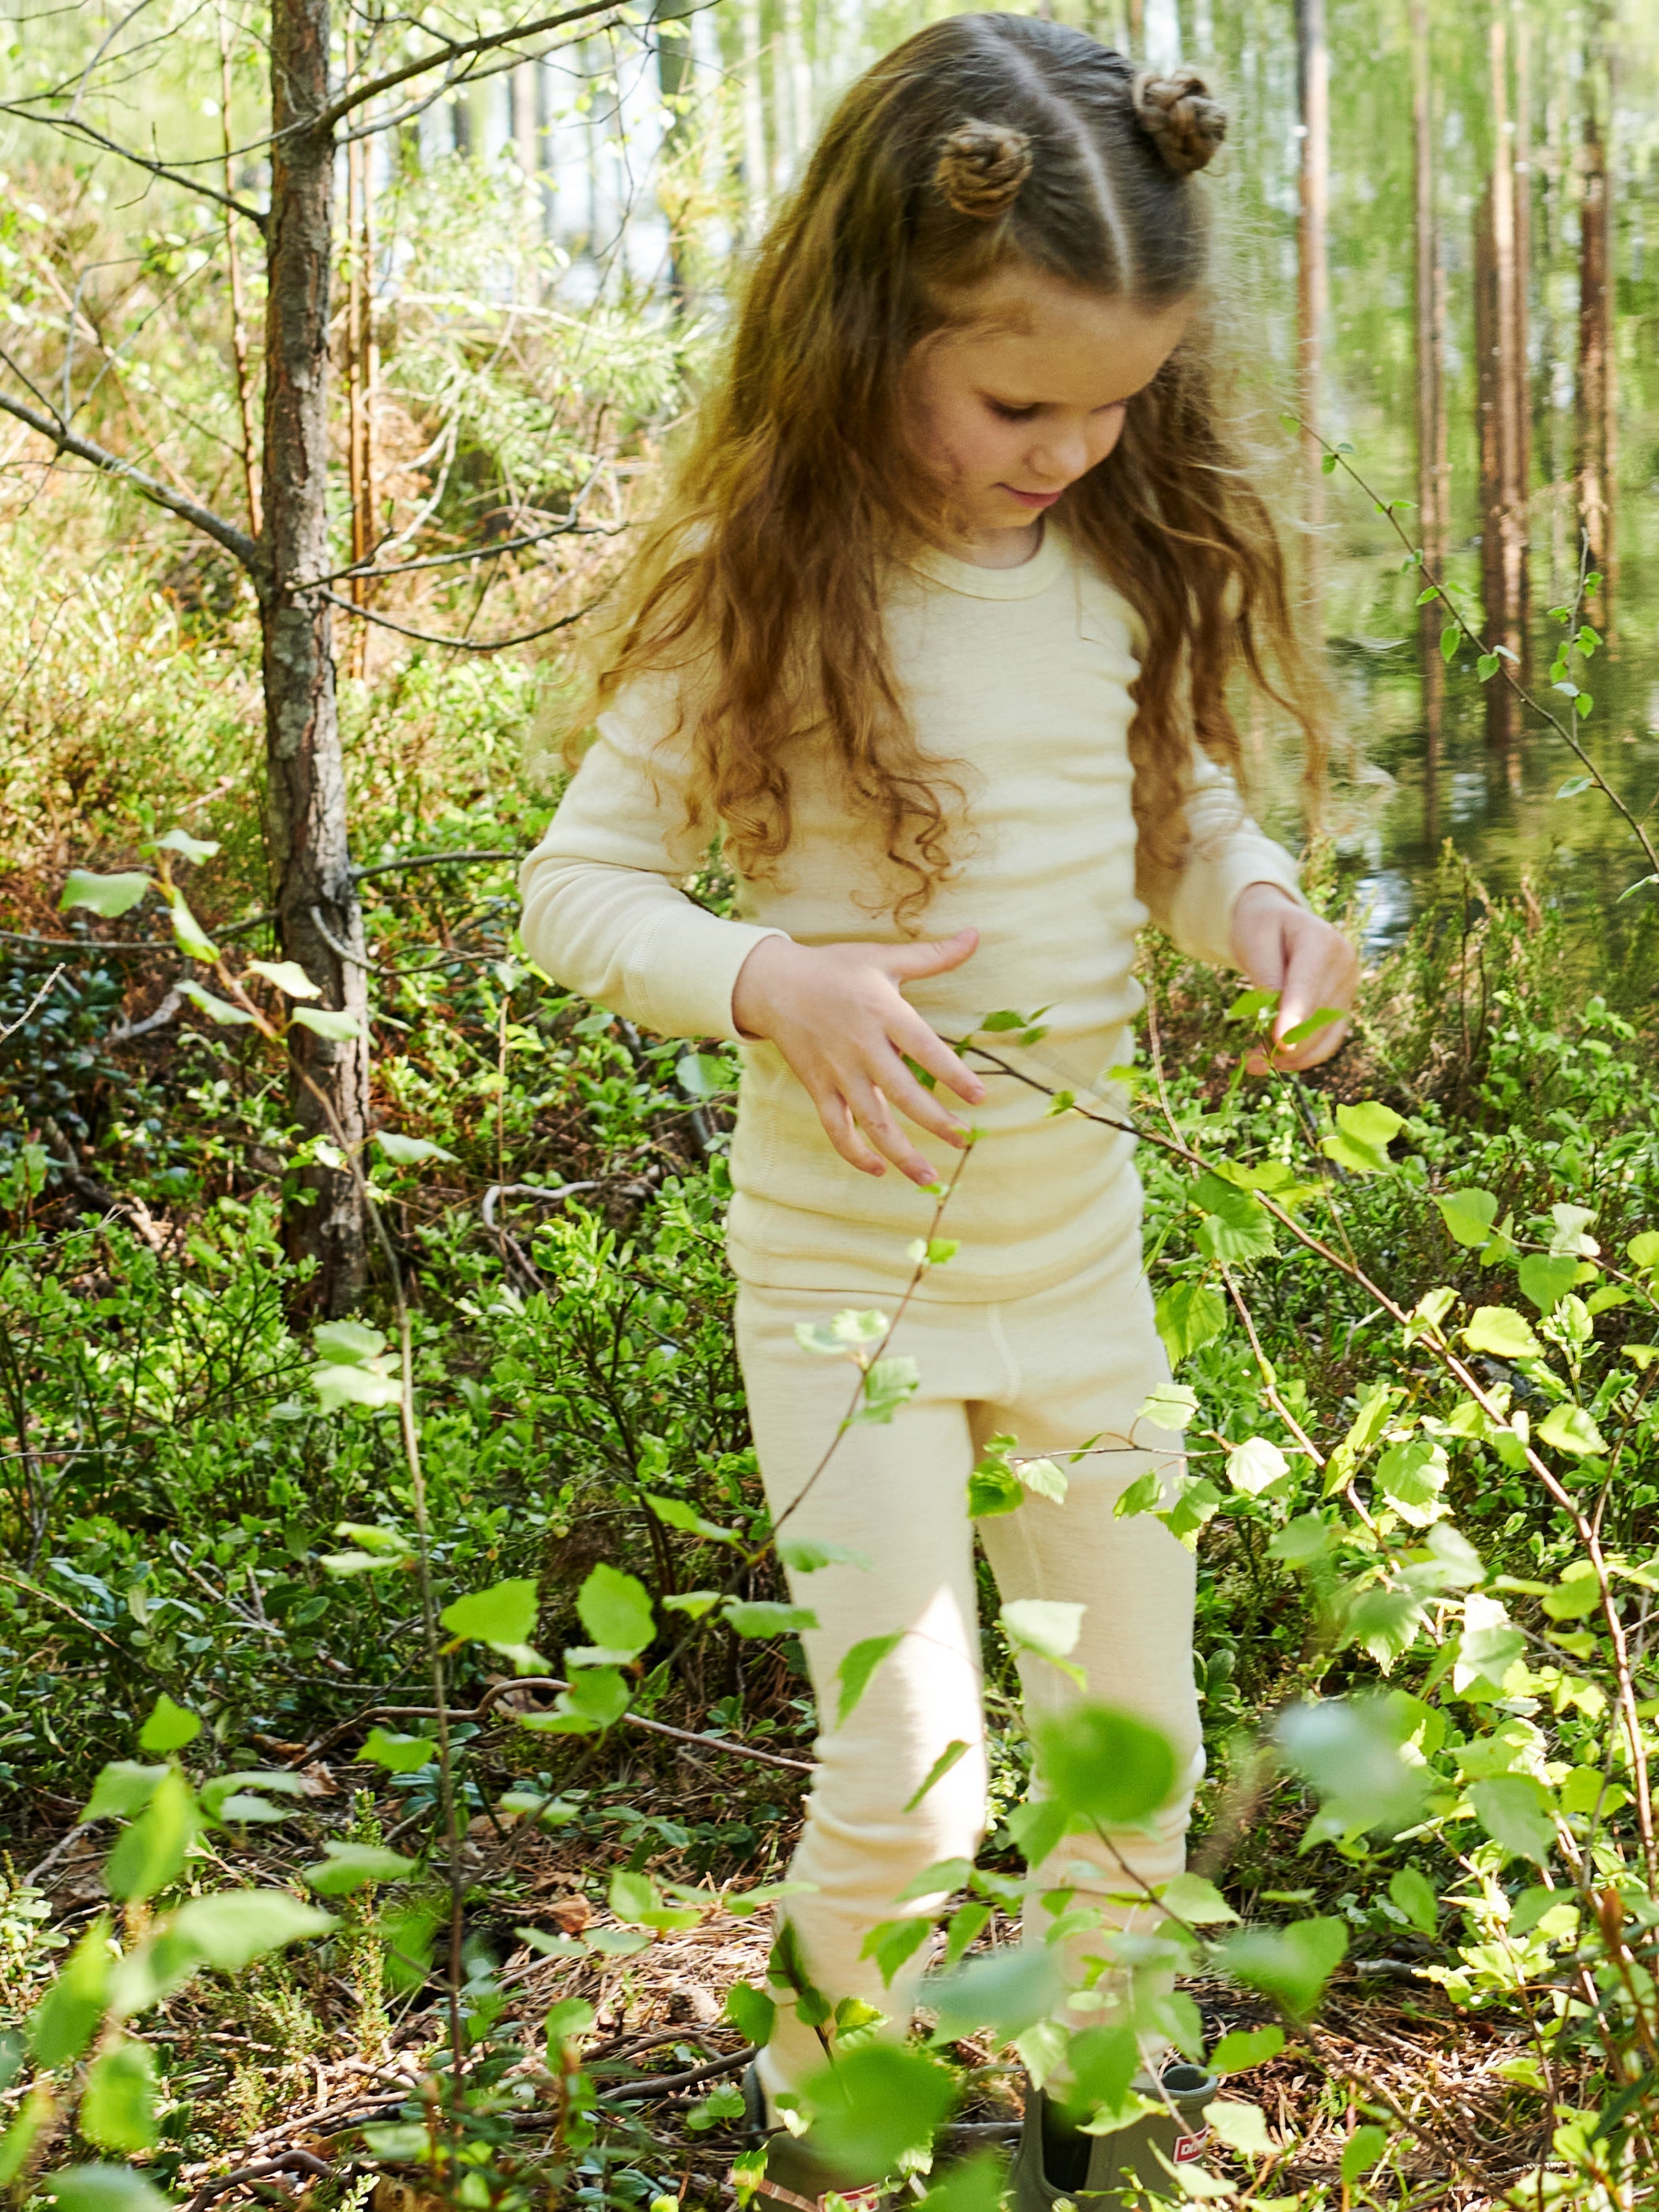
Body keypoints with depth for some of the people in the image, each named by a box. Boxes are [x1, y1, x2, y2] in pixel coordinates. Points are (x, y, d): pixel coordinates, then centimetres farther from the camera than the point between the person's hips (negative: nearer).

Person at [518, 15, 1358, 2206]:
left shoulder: (1130, 561, -3)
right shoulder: (767, 586, -14)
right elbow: (575, 885, -9)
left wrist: (1256, 894, -10)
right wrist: (773, 984, -27)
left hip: (1086, 1246, 4)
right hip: (848, 1263, -4)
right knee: (910, 1778, -5)